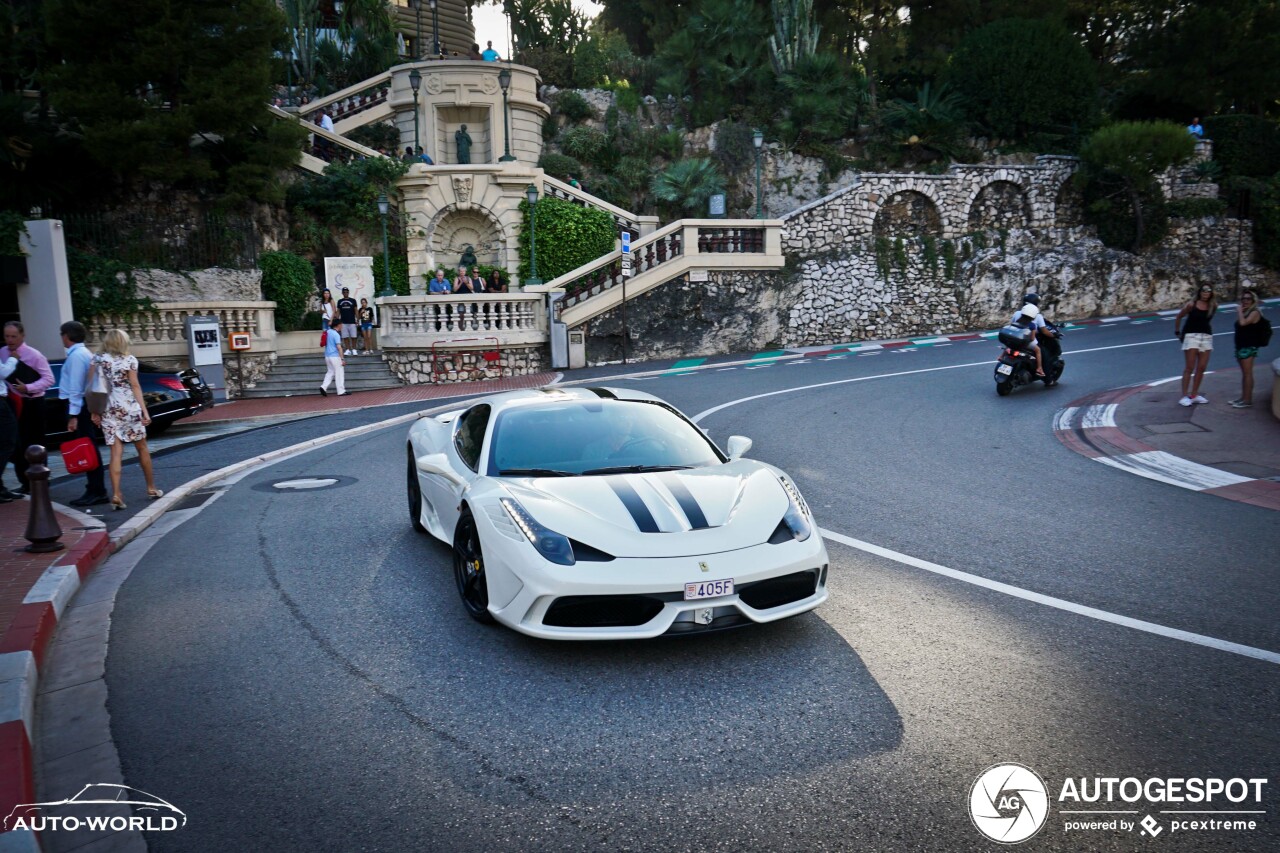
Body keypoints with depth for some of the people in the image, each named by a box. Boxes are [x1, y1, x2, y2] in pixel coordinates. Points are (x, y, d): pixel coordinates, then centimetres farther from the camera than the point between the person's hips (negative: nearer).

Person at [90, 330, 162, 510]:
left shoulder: (97, 359, 4)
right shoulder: (129, 360, -2)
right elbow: (135, 386, -5)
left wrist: (95, 412, 3)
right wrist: (144, 411, -4)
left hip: (108, 409, 2)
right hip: (129, 407, -2)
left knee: (116, 452, 0)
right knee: (142, 448, 13)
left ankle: (116, 495, -11)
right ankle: (151, 489, 22)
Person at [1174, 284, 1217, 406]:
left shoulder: (1212, 306, 1)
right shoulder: (1191, 305, -7)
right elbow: (1178, 317, 3)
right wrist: (1177, 332, 6)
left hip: (1206, 337, 4)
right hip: (1191, 336, -4)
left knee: (1201, 368, 6)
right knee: (1189, 368, -7)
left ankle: (1194, 395, 15)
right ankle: (1184, 396, -5)